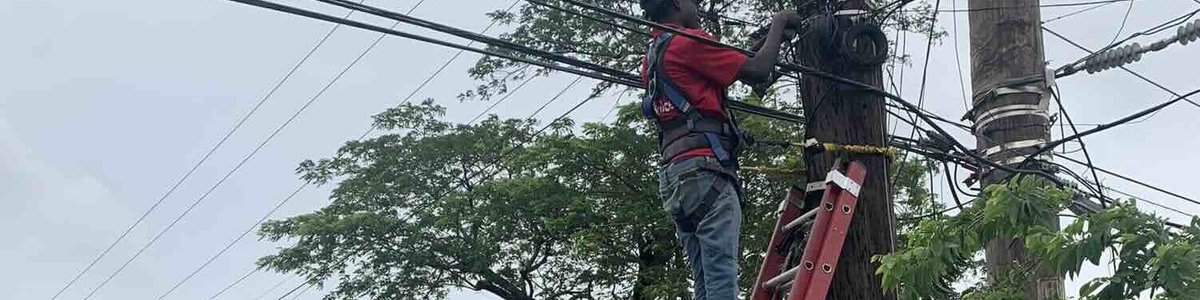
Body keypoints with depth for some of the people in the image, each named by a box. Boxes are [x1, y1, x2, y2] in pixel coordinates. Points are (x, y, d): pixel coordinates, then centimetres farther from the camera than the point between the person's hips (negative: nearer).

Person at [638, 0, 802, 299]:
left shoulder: (652, 57, 25)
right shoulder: (688, 42, -3)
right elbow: (758, 71, -4)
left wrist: (769, 37, 26)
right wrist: (778, 24, 11)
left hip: (676, 174, 9)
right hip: (705, 170, -9)